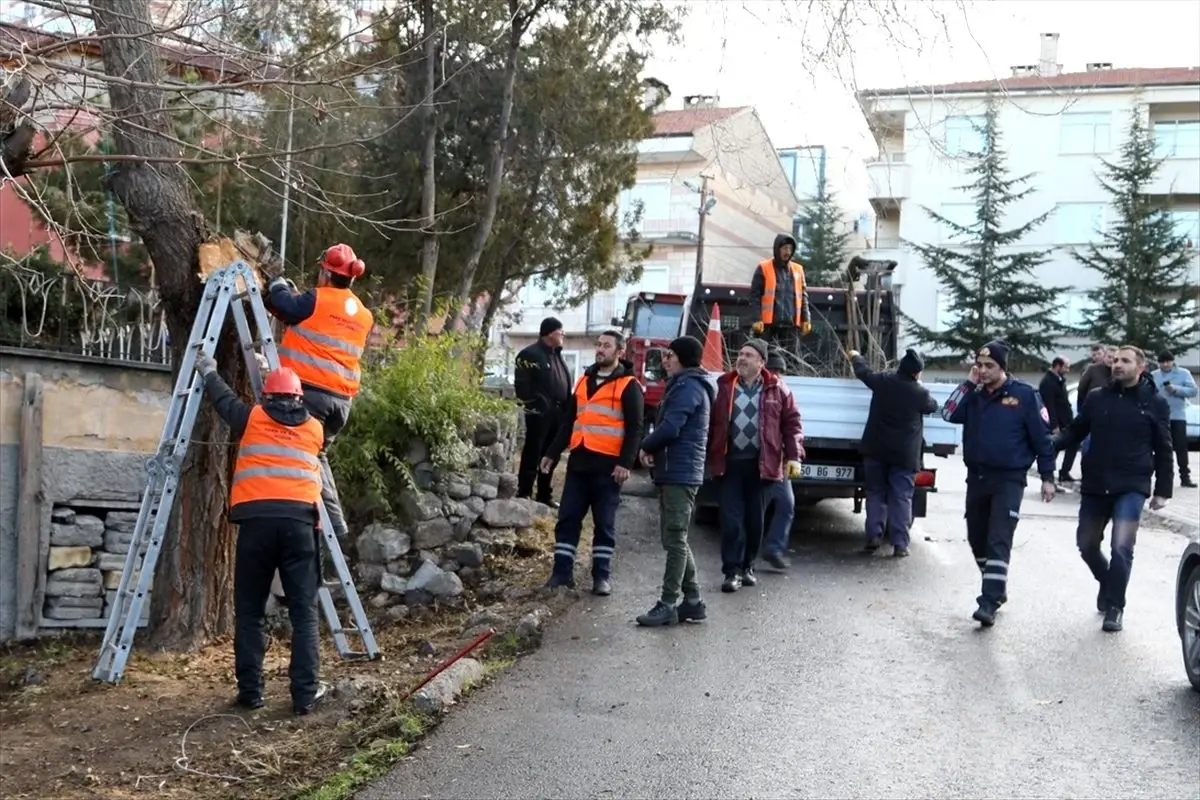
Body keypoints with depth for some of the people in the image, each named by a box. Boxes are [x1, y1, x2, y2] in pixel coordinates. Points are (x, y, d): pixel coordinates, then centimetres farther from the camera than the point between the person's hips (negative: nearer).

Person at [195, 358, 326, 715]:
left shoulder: (252, 419, 13)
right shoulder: (315, 428, 16)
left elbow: (223, 398, 31)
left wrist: (208, 372, 50)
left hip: (256, 520, 0)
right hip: (298, 521, 1)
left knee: (250, 611, 10)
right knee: (304, 612, 4)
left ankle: (250, 690, 11)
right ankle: (305, 693, 2)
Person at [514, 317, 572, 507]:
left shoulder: (557, 354, 19)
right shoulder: (530, 354, -8)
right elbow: (521, 384, -14)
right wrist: (533, 405, -17)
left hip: (557, 413, 8)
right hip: (539, 413, -8)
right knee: (532, 455, -4)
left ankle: (544, 495, 22)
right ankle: (524, 494, 2)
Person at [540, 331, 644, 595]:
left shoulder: (628, 386, -3)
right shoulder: (584, 380, 17)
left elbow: (635, 428, -8)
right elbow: (568, 421, 20)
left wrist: (625, 462, -18)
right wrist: (552, 453, 15)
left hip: (608, 465, -5)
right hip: (579, 462, 6)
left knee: (604, 523, 3)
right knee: (567, 519, 4)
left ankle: (601, 576, 11)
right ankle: (562, 572, 9)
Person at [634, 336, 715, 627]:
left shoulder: (689, 387, -12)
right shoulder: (683, 385, 21)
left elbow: (670, 428, -22)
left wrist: (646, 447, -5)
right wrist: (653, 449, 1)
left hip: (679, 473, -11)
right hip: (674, 472, 11)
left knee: (674, 539, -8)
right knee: (676, 539, 13)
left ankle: (668, 604, -6)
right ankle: (692, 600, 17)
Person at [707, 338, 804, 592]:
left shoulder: (777, 389, 3)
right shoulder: (723, 386, 2)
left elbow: (792, 423, 4)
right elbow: (709, 421, 4)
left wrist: (794, 457, -4)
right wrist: (706, 457, 0)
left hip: (761, 463, 1)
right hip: (730, 462, -1)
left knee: (755, 518, 9)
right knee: (732, 518, -3)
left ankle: (747, 566, 25)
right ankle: (732, 570, 3)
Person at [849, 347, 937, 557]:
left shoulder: (882, 381, -2)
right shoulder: (921, 393, -9)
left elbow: (862, 371, 16)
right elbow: (933, 406, 13)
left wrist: (855, 356, 37)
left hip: (876, 449, 3)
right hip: (904, 454, -2)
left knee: (875, 493, 12)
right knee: (901, 498, 0)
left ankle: (873, 537, 6)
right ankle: (900, 544, -2)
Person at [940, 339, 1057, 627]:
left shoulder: (1024, 395, -8)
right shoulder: (974, 394, 6)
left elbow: (1042, 437, -4)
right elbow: (949, 414, -8)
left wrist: (1047, 477, -4)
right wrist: (969, 383, -11)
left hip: (1009, 480, -6)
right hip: (976, 477, 6)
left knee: (999, 542, -11)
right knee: (977, 539, 13)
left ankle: (989, 602, -12)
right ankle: (996, 589, 32)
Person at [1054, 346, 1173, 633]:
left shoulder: (1155, 403, -1)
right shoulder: (1097, 398, 4)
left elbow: (1163, 450, 2)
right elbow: (1075, 431, 6)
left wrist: (1163, 490, 0)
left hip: (1132, 487, -3)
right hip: (1095, 485, 3)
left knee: (1122, 548, -13)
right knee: (1086, 544, 12)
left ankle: (1114, 607, 1)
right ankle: (1107, 583, 40)